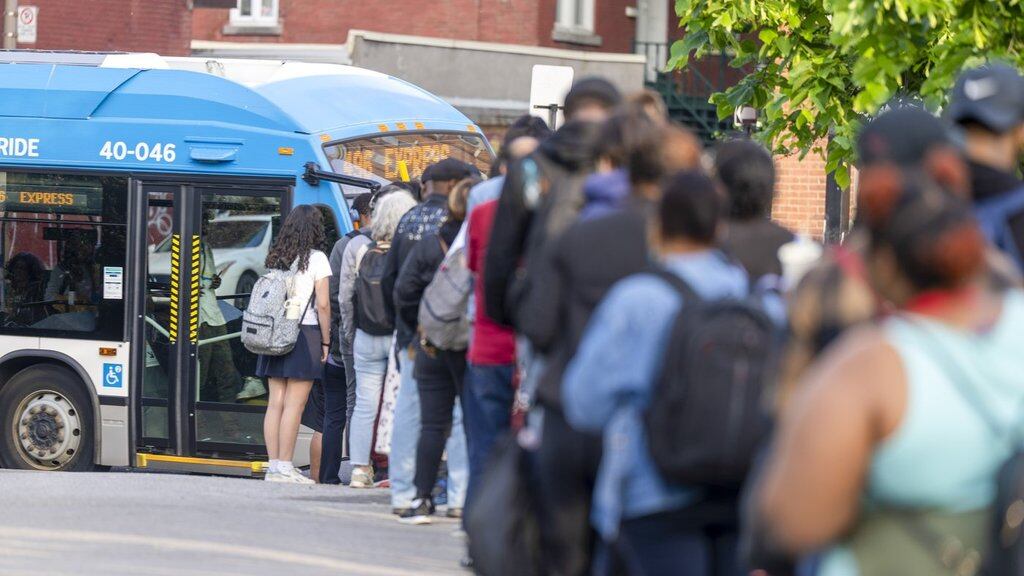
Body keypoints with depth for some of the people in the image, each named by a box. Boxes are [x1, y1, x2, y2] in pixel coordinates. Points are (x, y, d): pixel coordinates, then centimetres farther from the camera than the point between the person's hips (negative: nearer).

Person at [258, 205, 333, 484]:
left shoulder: (276, 258, 11)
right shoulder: (316, 259, -6)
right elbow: (323, 305, -8)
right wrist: (325, 341, 0)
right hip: (305, 334, -6)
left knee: (276, 402, 7)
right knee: (294, 404, -5)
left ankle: (274, 466, 7)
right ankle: (285, 468, -7)